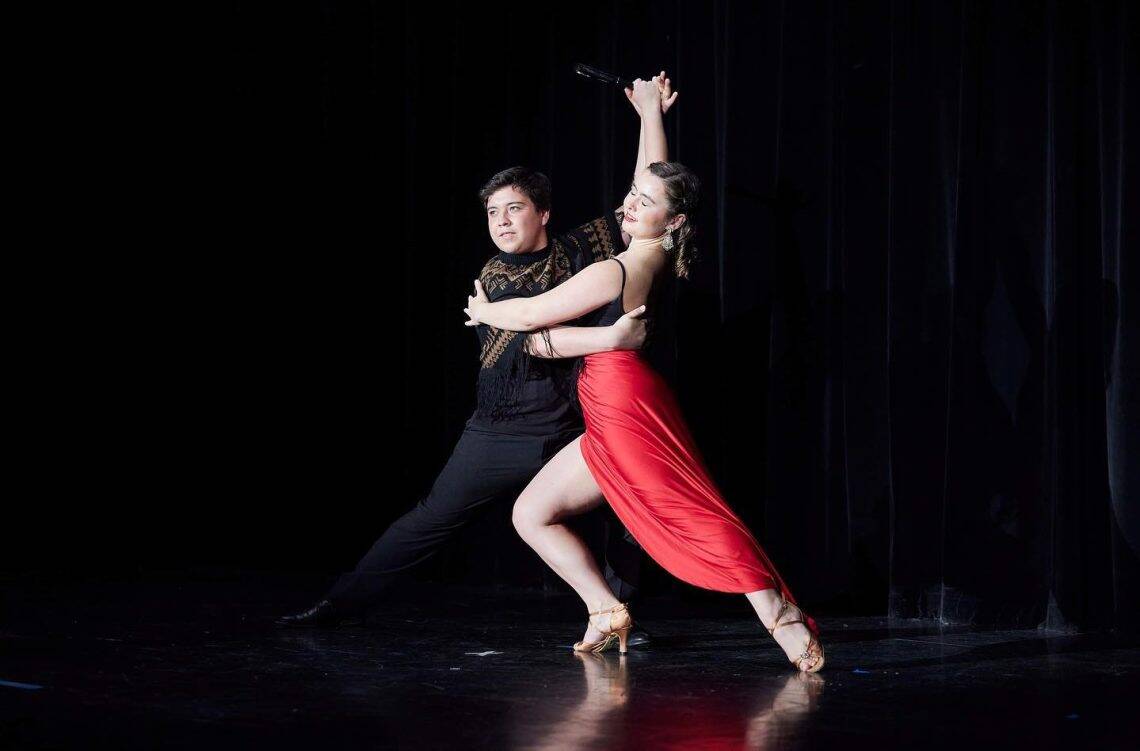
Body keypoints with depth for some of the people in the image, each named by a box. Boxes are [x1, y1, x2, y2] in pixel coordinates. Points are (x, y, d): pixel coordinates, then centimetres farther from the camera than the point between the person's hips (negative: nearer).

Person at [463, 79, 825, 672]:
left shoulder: (614, 271, -15)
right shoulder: (658, 257, 9)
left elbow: (529, 316, -7)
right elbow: (658, 179, 28)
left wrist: (483, 310, 13)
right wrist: (650, 111, 39)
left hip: (629, 416, -9)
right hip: (618, 422, 9)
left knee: (695, 516, -14)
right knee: (531, 514, 12)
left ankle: (782, 617, -17)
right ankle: (606, 612, 10)